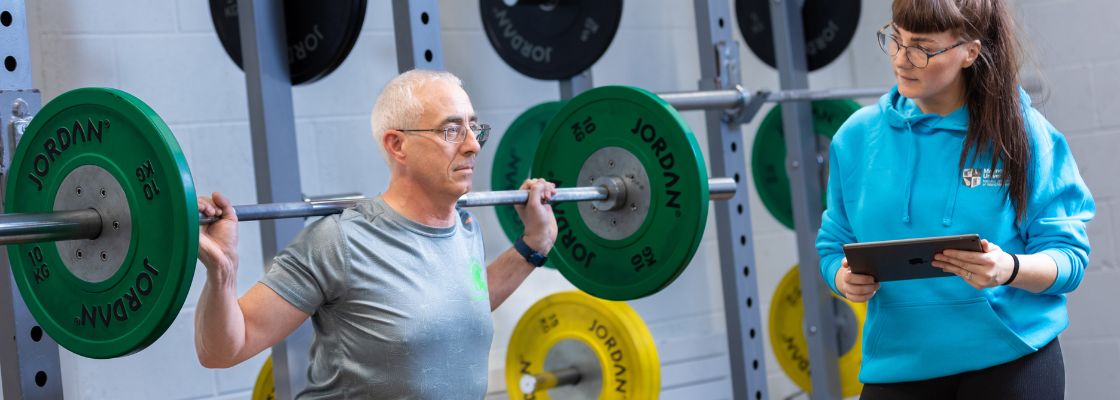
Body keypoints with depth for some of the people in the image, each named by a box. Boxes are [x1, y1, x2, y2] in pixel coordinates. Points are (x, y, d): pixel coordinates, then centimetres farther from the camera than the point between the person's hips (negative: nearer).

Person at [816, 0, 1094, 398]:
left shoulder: (1024, 133, -4)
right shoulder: (857, 137, 4)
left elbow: (1069, 256, -4)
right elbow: (834, 248, 11)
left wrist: (1010, 269, -25)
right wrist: (845, 279, -12)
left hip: (1011, 361, -2)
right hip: (898, 364, 2)